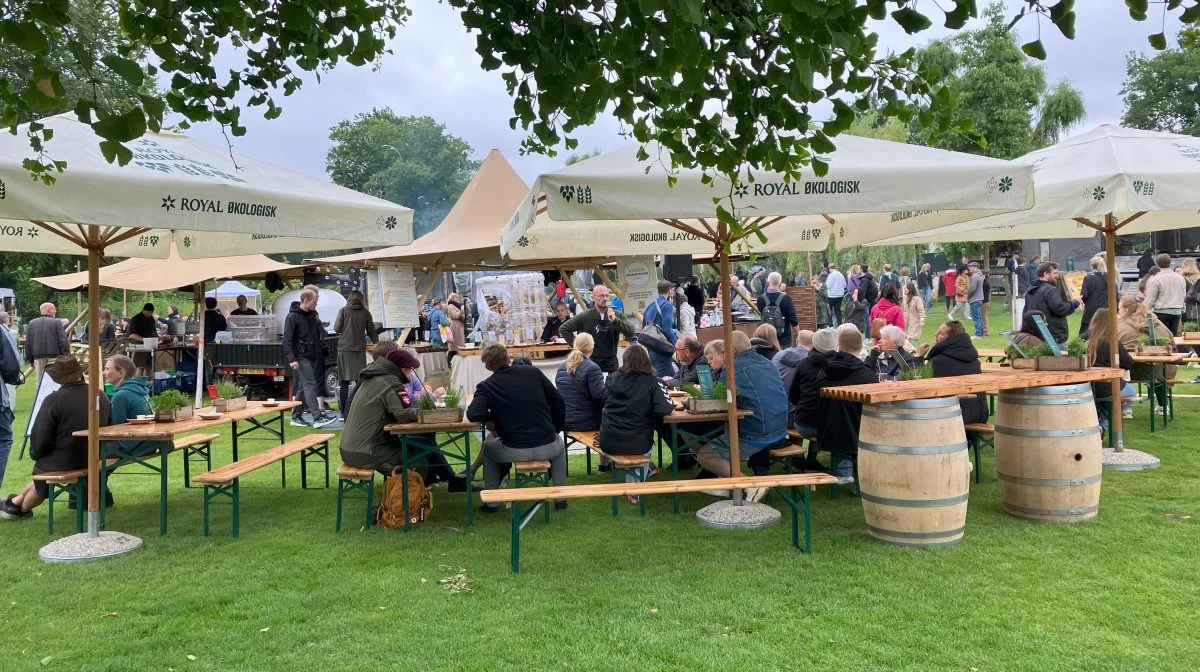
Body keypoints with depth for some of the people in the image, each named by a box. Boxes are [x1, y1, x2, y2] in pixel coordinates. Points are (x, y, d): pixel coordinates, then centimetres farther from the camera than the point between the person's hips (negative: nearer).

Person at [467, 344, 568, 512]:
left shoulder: (486, 386, -4)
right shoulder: (533, 372, 2)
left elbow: (473, 415, -16)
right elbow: (558, 403, 5)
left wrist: (494, 416, 6)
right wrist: (555, 429, 21)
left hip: (515, 451, -1)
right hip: (547, 447, 2)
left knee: (488, 446, 32)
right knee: (559, 444, 38)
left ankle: (492, 502, 32)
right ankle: (561, 498, 35)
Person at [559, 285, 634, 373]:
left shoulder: (617, 315, 2)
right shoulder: (585, 316, -1)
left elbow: (630, 333, -9)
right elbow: (563, 328, 3)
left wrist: (615, 320, -23)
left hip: (611, 363, 2)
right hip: (591, 362, -2)